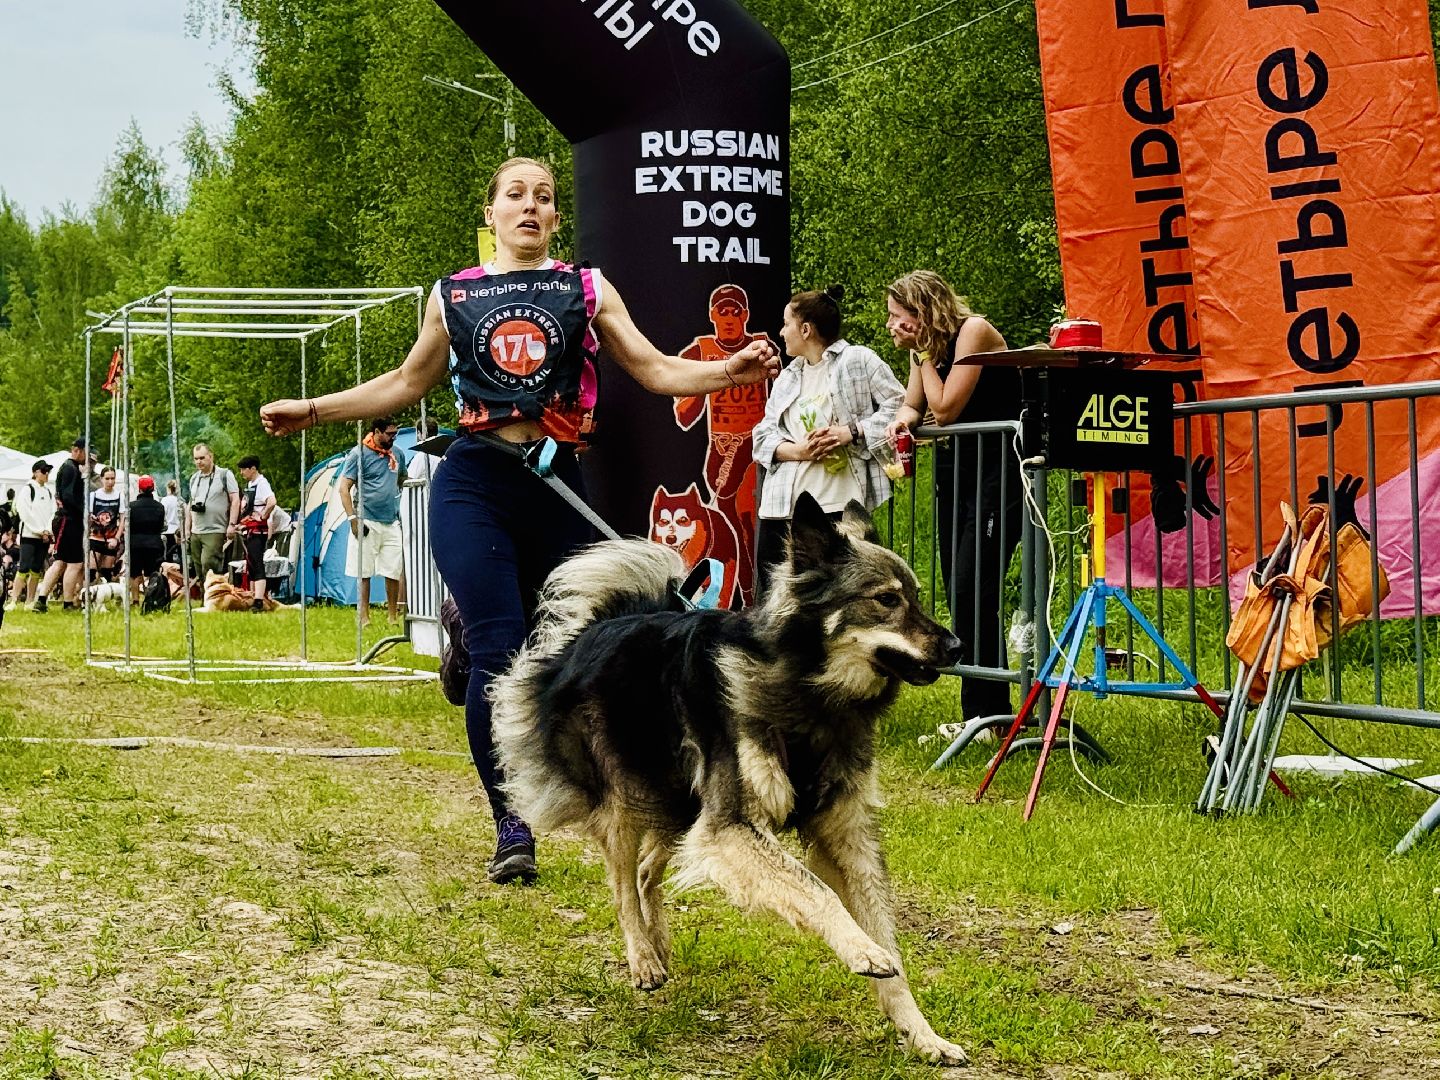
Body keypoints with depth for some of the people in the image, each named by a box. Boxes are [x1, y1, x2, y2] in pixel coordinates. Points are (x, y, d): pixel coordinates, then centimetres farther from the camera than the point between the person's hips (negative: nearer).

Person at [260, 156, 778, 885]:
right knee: (497, 654, -12)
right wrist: (313, 411, 17)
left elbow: (655, 369, 3)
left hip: (556, 488, 1)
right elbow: (408, 383, 21)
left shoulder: (587, 291, 9)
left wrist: (730, 371, -14)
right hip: (474, 487, -1)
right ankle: (512, 828, -3)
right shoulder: (453, 296, 10)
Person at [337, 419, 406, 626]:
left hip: (392, 523, 5)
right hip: (368, 522, -5)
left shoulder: (396, 454, 11)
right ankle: (364, 618, 3)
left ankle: (393, 617, 13)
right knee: (364, 572, -1)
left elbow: (402, 483, 25)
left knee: (393, 572, 5)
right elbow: (344, 488, -7)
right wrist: (353, 519, -15)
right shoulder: (359, 454, -6)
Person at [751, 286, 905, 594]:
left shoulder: (858, 360, 4)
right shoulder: (787, 378, 23)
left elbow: (899, 406, -3)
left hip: (839, 505, -6)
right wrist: (798, 451, -7)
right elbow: (764, 434, 14)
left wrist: (852, 432, -14)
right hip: (783, 507, 6)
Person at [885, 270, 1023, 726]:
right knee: (958, 591, 6)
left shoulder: (973, 331, -13)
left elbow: (946, 408, -16)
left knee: (972, 589, -15)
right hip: (954, 468, 9)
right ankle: (989, 712, 11)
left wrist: (924, 352, -9)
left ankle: (984, 713, -12)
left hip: (999, 469, -9)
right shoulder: (927, 345, 9)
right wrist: (904, 419, -8)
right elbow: (912, 404, 14)